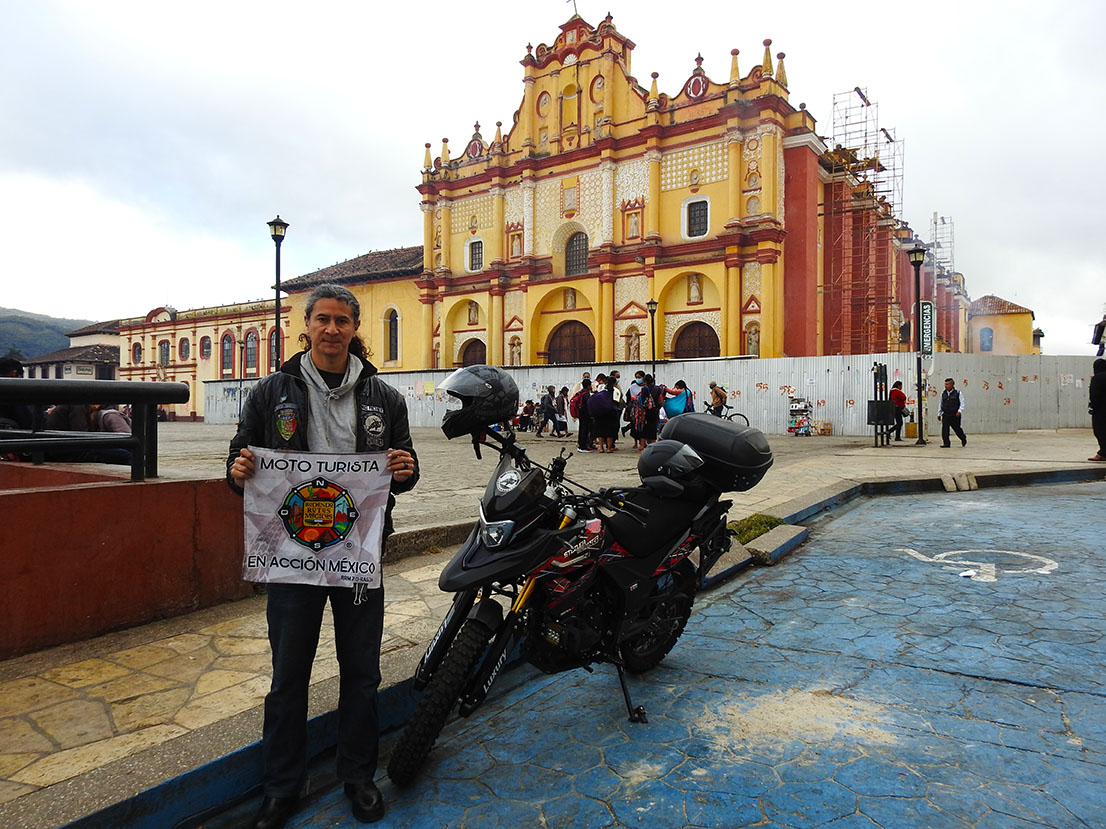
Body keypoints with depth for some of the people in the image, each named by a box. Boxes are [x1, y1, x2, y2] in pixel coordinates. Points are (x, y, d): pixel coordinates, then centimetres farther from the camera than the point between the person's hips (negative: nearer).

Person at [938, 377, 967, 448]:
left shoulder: (958, 393, -2)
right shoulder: (943, 394, 8)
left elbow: (962, 404, -4)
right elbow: (941, 404, 18)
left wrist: (959, 411, -21)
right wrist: (939, 414, 18)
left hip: (955, 415, -2)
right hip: (945, 415, 3)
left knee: (957, 428, 10)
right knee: (944, 429, -12)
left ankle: (963, 440, 37)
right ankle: (946, 443, -8)